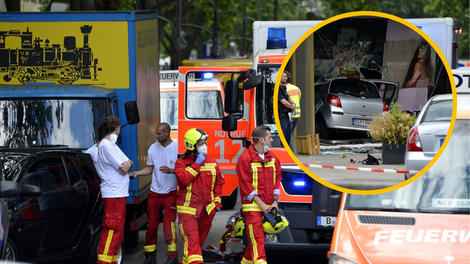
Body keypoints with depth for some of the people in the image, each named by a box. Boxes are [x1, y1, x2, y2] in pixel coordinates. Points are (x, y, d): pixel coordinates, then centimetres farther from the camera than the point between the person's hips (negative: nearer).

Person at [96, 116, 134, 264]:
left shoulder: (112, 145, 18)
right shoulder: (106, 146, -15)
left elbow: (127, 165, 14)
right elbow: (123, 170, -17)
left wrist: (128, 164, -7)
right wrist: (125, 165, 3)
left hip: (119, 194, 10)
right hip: (113, 194, -10)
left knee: (118, 230, 13)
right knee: (112, 229, -12)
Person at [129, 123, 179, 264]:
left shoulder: (177, 148, -8)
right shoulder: (153, 148, 7)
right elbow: (149, 168, 14)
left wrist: (170, 171, -26)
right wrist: (137, 173, -2)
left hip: (170, 193, -5)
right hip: (154, 193, 5)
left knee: (168, 223, -10)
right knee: (152, 225, 6)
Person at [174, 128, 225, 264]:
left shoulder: (212, 162, 9)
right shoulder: (181, 163, -4)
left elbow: (218, 182, 16)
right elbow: (184, 179, -21)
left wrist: (217, 200, 7)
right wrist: (197, 164, -16)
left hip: (207, 209, 5)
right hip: (188, 209, -5)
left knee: (200, 239, 13)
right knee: (191, 240, -15)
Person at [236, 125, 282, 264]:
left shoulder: (272, 158, 11)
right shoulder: (245, 159, -8)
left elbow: (277, 179, 14)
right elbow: (246, 185, -10)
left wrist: (275, 201, 2)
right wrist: (261, 204, -13)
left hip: (268, 206, 6)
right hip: (253, 206, -6)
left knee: (258, 237, 12)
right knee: (257, 238, -12)